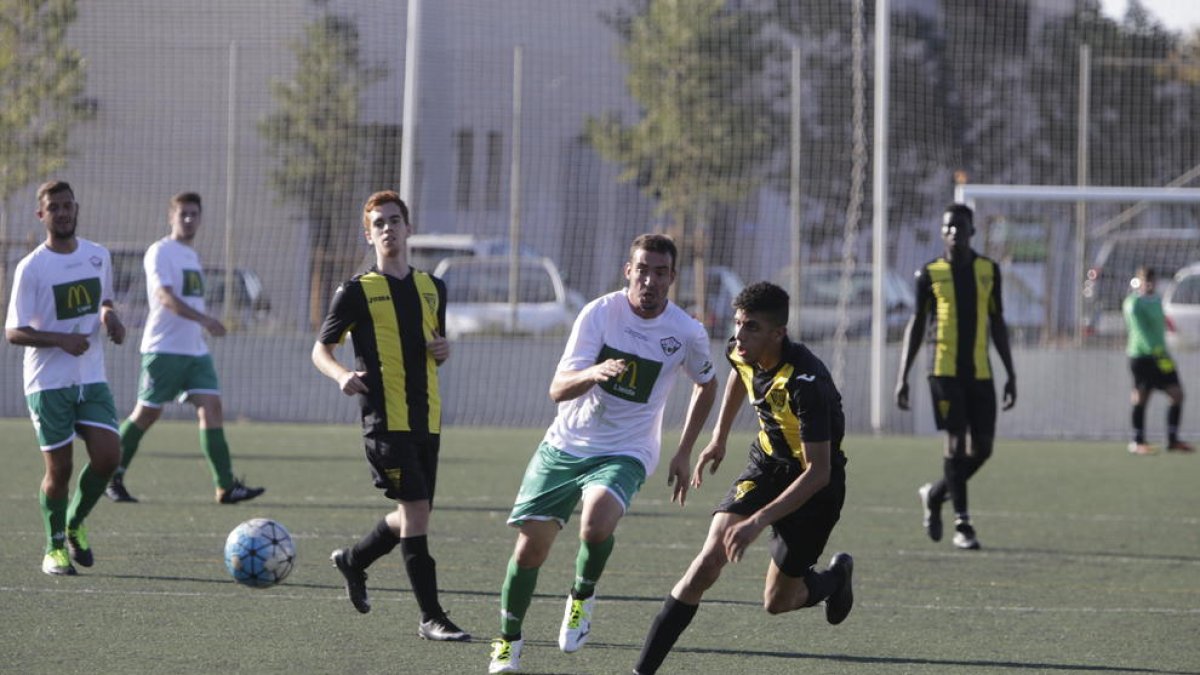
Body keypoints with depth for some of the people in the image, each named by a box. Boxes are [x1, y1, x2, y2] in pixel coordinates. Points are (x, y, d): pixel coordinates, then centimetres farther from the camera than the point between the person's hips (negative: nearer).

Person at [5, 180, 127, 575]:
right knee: (59, 469, -3)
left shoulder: (98, 256, 6)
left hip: (92, 379, 4)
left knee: (108, 457, -8)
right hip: (48, 382, -4)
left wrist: (109, 316, -1)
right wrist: (61, 339, -25)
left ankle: (75, 523, 17)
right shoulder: (31, 268, -10)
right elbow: (14, 332, -11)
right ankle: (55, 547, 16)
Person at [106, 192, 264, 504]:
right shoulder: (160, 252, -9)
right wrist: (203, 319, -35)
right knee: (147, 414, 0)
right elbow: (165, 296, -23)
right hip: (164, 349, -7)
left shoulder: (192, 255, 18)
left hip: (195, 350, 7)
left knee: (211, 407, -6)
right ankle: (112, 478, 15)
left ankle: (226, 486, -13)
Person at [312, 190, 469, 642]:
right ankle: (431, 618, -9)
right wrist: (342, 376, -18)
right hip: (385, 419, -6)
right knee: (416, 509, -13)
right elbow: (320, 350, 3)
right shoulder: (357, 291, -1)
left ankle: (352, 560, 39)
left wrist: (442, 351, 3)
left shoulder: (432, 288, 14)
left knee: (414, 516, 11)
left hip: (426, 419, 6)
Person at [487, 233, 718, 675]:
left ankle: (583, 596, 1)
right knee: (530, 547, -3)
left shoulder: (687, 334, -8)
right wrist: (593, 374, -37)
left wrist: (684, 453, 12)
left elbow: (706, 385, 14)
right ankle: (509, 640, 21)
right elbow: (558, 389, -15)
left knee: (596, 526, -31)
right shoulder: (600, 313, -11)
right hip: (565, 444, 1)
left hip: (623, 454, -1)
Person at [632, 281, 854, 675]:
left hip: (814, 481, -5)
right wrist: (719, 438, 21)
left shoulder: (807, 383, -34)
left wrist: (758, 521, -38)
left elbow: (818, 472, -32)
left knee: (777, 602, 5)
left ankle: (836, 577, 40)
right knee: (708, 561, -15)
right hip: (766, 463, 5)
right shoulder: (742, 353, -12)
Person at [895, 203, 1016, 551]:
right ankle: (962, 525, -7)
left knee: (982, 447, 1)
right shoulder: (929, 273, 2)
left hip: (980, 373, 3)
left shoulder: (988, 270, 10)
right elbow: (916, 325, 5)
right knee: (956, 441, -11)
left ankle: (934, 495, 26)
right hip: (945, 372, -3)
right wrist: (903, 376, 0)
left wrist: (1010, 374, 11)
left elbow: (998, 324, 14)